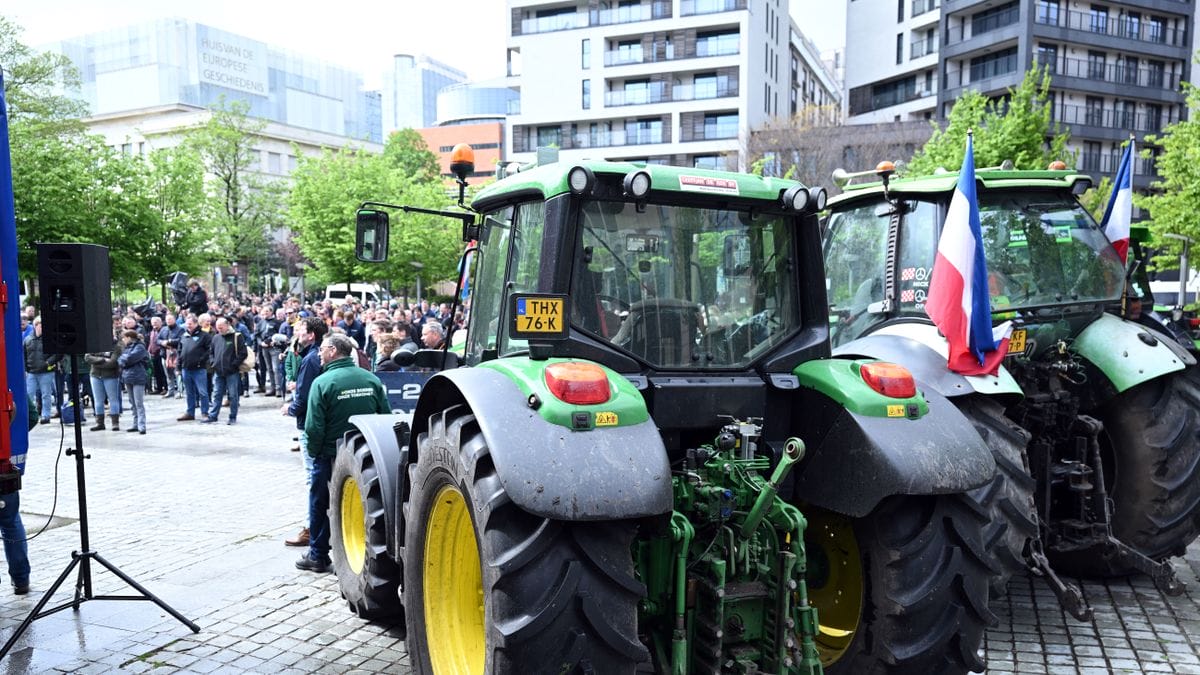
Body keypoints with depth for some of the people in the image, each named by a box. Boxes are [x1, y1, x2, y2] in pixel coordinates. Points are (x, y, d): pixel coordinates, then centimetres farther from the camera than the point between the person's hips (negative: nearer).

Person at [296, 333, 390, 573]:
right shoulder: (372, 379, -4)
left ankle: (318, 556, 22)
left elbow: (314, 427, -18)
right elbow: (387, 416, 0)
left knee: (319, 505, 15)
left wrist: (313, 452, -1)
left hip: (331, 455, -4)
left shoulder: (322, 382, -16)